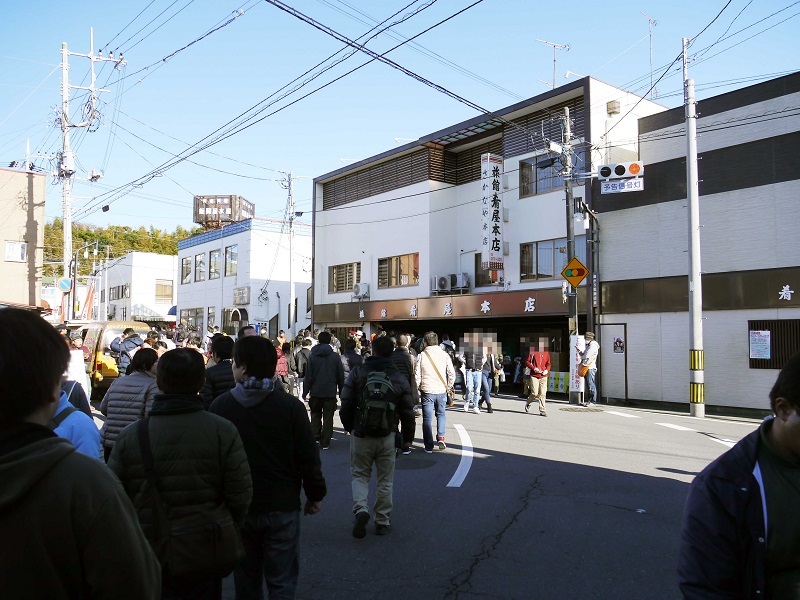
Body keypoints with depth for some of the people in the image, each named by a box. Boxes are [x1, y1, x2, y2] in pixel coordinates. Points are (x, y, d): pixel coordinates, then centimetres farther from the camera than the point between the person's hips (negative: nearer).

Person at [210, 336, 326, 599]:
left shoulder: (220, 406, -9)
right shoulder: (291, 406, -13)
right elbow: (308, 457, -8)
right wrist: (315, 495, 7)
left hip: (237, 507, 2)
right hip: (282, 507, -2)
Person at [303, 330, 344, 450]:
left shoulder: (312, 356, -5)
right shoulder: (335, 356, -5)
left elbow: (308, 376, -4)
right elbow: (341, 375, 0)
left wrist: (305, 391, 2)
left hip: (316, 392, 0)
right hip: (330, 392, 0)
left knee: (315, 414, 18)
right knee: (328, 417, 6)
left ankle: (315, 436, 8)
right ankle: (325, 442, 7)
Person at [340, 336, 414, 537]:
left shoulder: (357, 373, -5)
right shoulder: (399, 379, 0)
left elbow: (346, 404, -5)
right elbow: (408, 412, 3)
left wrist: (349, 427, 12)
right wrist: (406, 437, 18)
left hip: (361, 434, -1)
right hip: (387, 436, 1)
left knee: (360, 475, 14)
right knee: (385, 479, 13)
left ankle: (360, 509, -9)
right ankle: (382, 521, 19)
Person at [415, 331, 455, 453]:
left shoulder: (422, 355, -6)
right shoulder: (444, 354, -2)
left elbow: (417, 375, -6)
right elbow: (452, 373, -1)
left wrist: (418, 387, 10)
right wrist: (449, 386, 12)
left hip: (427, 391, -1)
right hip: (441, 390, 2)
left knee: (427, 418, 6)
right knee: (441, 414, 21)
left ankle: (429, 446, 7)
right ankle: (441, 437, 3)